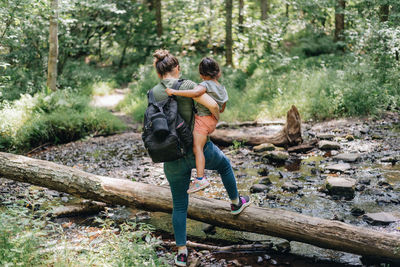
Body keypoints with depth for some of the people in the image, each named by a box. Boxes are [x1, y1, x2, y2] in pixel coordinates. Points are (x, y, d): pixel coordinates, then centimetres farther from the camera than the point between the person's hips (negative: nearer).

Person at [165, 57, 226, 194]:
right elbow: (221, 109, 22)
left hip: (202, 119, -8)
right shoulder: (223, 89, 14)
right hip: (212, 121, 8)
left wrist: (174, 92, -27)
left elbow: (195, 92, -32)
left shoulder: (206, 84, -10)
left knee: (197, 148, -11)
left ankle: (200, 179, -18)